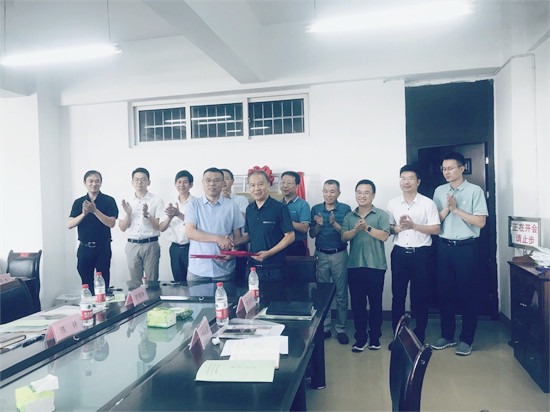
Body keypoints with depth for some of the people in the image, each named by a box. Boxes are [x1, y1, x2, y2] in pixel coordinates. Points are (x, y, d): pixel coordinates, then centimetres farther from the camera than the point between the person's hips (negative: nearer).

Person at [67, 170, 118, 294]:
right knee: (86, 284, 8)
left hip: (103, 248, -2)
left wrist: (95, 210, -21)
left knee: (103, 283, 1)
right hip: (84, 248, 3)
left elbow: (111, 223, -11)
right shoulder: (78, 202, 8)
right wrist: (83, 214, -18)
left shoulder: (109, 201, -1)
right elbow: (69, 224, -1)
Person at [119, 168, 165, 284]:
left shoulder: (157, 201, 0)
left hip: (150, 245, -3)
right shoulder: (127, 202, 10)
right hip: (132, 245, 3)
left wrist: (147, 214, -20)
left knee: (151, 282, 0)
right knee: (135, 282, 7)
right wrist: (128, 214, -10)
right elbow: (122, 228, 7)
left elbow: (160, 227, -6)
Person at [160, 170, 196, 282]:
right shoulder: (171, 204, 10)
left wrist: (178, 214, -24)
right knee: (178, 281, 13)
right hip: (175, 248, 5)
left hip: (190, 247, -4)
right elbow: (161, 228, 6)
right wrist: (169, 217, -14)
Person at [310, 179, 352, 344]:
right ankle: (324, 327, 20)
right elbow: (312, 234, 6)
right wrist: (319, 225, -14)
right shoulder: (316, 209, 6)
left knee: (341, 294, 4)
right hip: (321, 255, 2)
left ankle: (341, 329, 16)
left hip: (339, 255, -2)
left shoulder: (345, 209, -1)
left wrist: (334, 223, -22)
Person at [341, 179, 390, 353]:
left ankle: (375, 337, 21)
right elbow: (344, 237, 2)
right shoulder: (349, 217, 12)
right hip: (354, 266, 3)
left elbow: (384, 236, -9)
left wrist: (367, 227, -17)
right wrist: (355, 230, -15)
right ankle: (360, 338, 18)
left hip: (376, 266, -2)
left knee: (375, 302, 6)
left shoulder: (381, 215, 3)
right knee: (357, 303, 6)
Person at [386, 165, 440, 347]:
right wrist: (398, 228, -10)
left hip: (421, 253, -2)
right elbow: (387, 228, 11)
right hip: (399, 253, 2)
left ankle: (419, 337, 20)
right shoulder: (392, 204, 9)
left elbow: (436, 229, -4)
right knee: (398, 295, 6)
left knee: (420, 296, 5)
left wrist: (413, 225, -15)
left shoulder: (428, 203, 0)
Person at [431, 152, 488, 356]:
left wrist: (456, 209, -12)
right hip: (444, 246, 4)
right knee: (445, 291, 9)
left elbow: (480, 221, -9)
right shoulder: (439, 191, 9)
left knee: (468, 293, 2)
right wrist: (446, 208, -10)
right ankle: (447, 336, 22)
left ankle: (466, 339, 15)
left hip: (465, 247, -4)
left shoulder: (475, 191, -2)